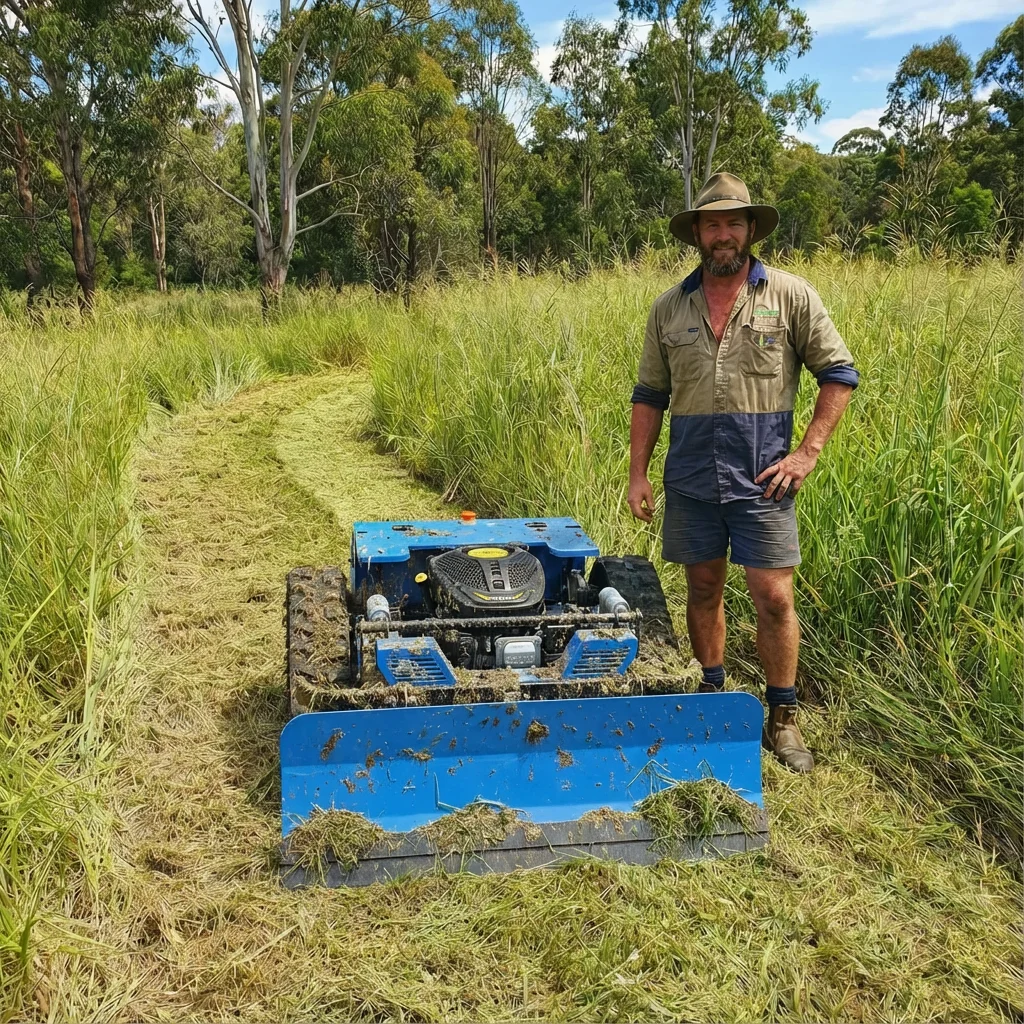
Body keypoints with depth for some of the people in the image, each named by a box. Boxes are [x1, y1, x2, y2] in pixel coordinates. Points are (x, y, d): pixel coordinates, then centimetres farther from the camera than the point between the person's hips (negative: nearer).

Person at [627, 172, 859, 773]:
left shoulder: (791, 296, -2)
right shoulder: (670, 309, 6)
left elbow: (840, 373, 0)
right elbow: (650, 396, 10)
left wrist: (807, 453, -7)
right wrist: (638, 472, 4)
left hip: (762, 481, -3)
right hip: (691, 481, 3)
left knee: (774, 597, -2)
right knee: (704, 588, 13)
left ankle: (783, 718, 15)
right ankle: (711, 698, 30)